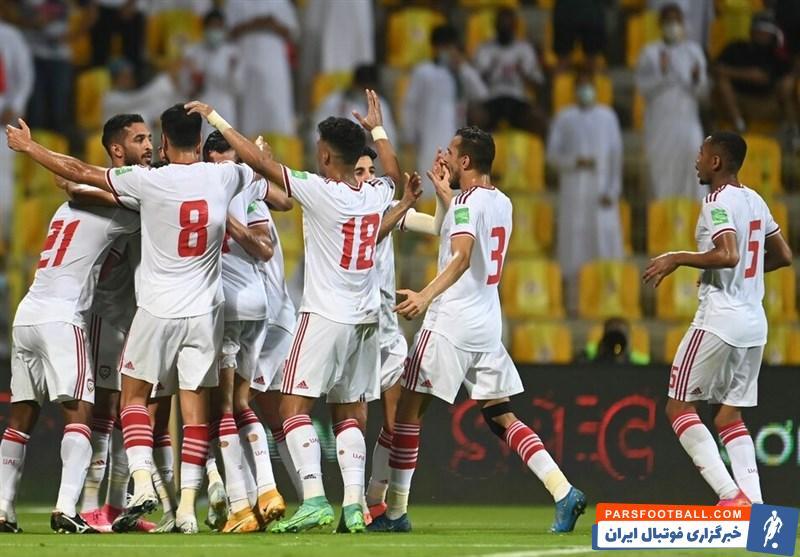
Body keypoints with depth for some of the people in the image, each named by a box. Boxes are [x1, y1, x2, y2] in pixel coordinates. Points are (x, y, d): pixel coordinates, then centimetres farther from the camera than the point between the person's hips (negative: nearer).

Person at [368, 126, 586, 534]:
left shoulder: (467, 201, -11)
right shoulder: (501, 203, 14)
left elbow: (462, 256, -27)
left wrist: (425, 296, -39)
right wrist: (446, 192, 37)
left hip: (451, 321, -8)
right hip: (488, 326, 8)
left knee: (409, 409, 0)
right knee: (501, 417, 9)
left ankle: (395, 512, -1)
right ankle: (563, 492, -6)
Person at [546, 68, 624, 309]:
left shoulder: (607, 116, 8)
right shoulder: (564, 118, 6)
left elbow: (616, 154, 4)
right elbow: (552, 154, 2)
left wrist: (612, 190, -5)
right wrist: (576, 161, -16)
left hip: (601, 189, 1)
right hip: (573, 188, -1)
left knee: (605, 237, -5)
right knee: (575, 238, -5)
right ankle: (574, 296, -4)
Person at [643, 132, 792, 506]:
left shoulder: (718, 201, -11)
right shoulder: (755, 202, 14)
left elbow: (729, 255, -25)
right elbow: (783, 256, 22)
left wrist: (678, 259, -15)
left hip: (719, 319, -9)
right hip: (755, 323, 9)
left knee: (679, 407, -2)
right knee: (728, 415, 12)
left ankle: (730, 494, -14)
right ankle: (754, 505, -1)